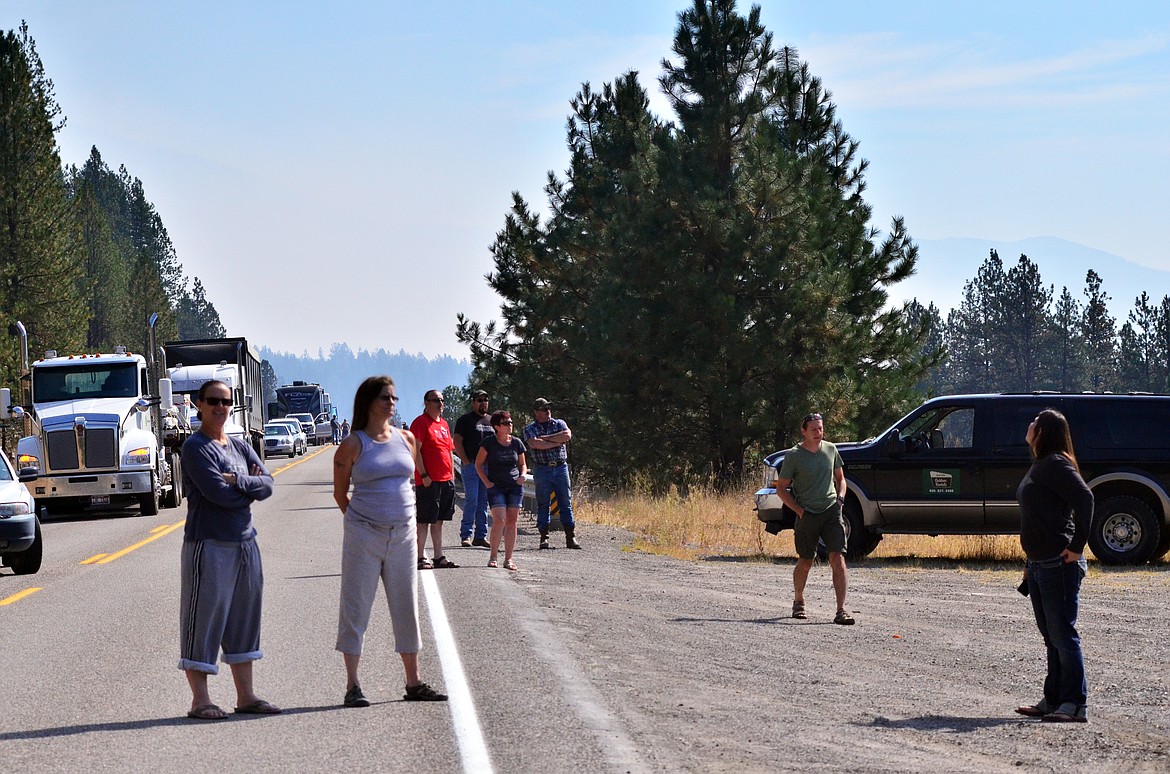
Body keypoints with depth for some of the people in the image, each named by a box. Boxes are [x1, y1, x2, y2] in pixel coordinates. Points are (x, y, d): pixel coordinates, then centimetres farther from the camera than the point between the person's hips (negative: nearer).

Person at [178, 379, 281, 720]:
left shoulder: (241, 448, 15)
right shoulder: (196, 447, -7)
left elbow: (267, 484, 3)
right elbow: (217, 493, -18)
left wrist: (239, 482, -14)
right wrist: (251, 488, -4)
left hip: (245, 543, 8)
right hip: (208, 544, -8)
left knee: (244, 617, 11)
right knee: (204, 617, -5)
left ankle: (245, 696, 17)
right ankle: (200, 700, 0)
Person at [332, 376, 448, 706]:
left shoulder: (406, 439, 8)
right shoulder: (352, 445, -5)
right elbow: (340, 492, 3)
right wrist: (360, 520, 7)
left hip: (403, 533, 4)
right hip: (363, 536, -4)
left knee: (407, 607, 8)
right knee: (356, 607, -2)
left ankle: (414, 683, 15)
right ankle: (352, 686, 2)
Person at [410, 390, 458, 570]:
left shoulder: (443, 423, 17)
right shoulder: (420, 422, -8)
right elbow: (416, 451, -14)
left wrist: (452, 473, 16)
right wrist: (423, 475, -18)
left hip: (446, 479, 8)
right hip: (428, 480, -8)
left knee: (438, 520, 11)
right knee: (424, 520, -4)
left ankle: (439, 557, 14)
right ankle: (421, 558, -1)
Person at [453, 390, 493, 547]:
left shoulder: (492, 421, 18)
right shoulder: (465, 420, 2)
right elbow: (457, 442, -4)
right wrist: (466, 461, -12)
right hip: (471, 465, -5)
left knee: (483, 502, 6)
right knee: (471, 500, -11)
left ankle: (481, 536, 8)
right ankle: (466, 535, -8)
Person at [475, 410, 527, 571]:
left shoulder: (516, 443, 7)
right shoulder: (489, 442, -3)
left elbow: (522, 464, 18)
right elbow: (478, 464, 3)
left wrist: (522, 475, -3)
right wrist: (486, 482, -7)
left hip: (515, 486, 3)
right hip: (496, 486, -3)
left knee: (512, 522, 0)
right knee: (499, 521, -15)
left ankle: (508, 559, 6)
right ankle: (493, 557, -4)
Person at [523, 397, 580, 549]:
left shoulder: (559, 423, 13)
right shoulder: (530, 429, 7)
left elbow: (567, 435, -8)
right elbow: (534, 444, -14)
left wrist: (545, 438, -8)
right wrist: (556, 442, -9)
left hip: (560, 467, 1)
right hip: (542, 469, -1)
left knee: (566, 503, 0)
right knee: (543, 504, 0)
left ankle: (571, 537, 2)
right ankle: (544, 538, 5)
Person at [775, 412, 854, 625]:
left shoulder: (830, 450, 8)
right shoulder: (794, 456, -4)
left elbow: (840, 478, 22)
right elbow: (781, 488, 1)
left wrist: (840, 497, 4)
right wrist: (799, 510, -7)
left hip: (831, 511, 2)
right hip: (807, 514, -2)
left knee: (837, 558, -12)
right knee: (805, 562, 9)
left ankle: (841, 610, -16)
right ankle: (798, 602, 34)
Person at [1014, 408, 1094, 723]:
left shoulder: (1056, 464, -13)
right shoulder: (1039, 466, 17)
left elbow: (1084, 499, -25)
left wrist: (1076, 546, -23)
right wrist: (1030, 563, 21)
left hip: (1059, 564, -10)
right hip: (1039, 564, 10)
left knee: (1063, 635, -8)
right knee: (1051, 636, 14)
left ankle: (1075, 705, -6)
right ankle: (1053, 701, 21)